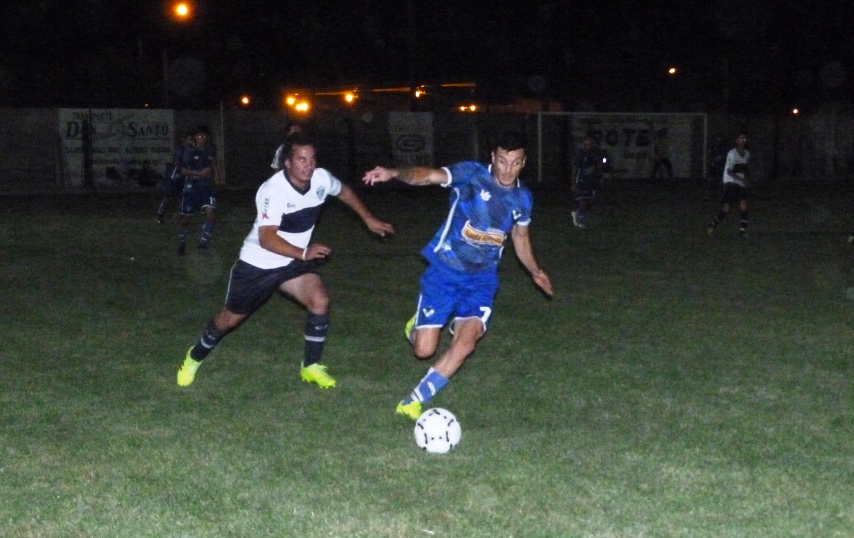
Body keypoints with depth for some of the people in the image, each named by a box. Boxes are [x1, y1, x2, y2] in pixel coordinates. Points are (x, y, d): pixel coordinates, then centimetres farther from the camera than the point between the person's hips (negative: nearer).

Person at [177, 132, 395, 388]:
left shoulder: (321, 178, -12)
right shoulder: (273, 191, -31)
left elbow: (344, 191, 12)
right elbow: (266, 238, -37)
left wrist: (368, 219, 13)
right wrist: (304, 253, -47)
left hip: (294, 261, 5)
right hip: (258, 263, -4)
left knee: (320, 300, -19)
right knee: (231, 317, 11)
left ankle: (311, 366, 0)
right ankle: (195, 357, 39)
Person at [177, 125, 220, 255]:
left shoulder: (211, 149, 1)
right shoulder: (190, 152, -11)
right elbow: (183, 171, -10)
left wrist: (216, 174, 10)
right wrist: (199, 173, -22)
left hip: (208, 186, 2)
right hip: (192, 187, -2)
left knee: (210, 213, -17)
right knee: (185, 216, 5)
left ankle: (203, 243, -5)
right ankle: (182, 243, 27)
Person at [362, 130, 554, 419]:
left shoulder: (523, 198, 4)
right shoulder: (472, 174, -13)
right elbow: (429, 175, -29)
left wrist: (535, 271, 15)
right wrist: (394, 173, -47)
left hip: (481, 278, 3)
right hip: (444, 270, -3)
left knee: (466, 341, -20)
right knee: (424, 350, -2)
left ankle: (413, 401, -3)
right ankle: (417, 325, 38)